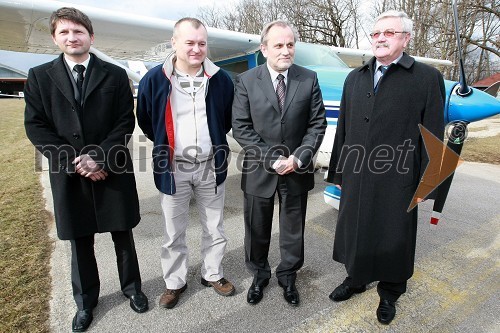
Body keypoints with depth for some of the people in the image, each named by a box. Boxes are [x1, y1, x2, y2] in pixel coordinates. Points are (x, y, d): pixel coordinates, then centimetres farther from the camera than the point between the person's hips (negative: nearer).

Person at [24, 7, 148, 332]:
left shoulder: (115, 75, 2)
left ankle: (132, 288, 36)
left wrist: (98, 157, -16)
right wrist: (75, 161, -12)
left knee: (123, 235, 13)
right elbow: (36, 127, -1)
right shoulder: (39, 76, 5)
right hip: (69, 174, 1)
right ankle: (85, 301, 37)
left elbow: (126, 122, -5)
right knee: (80, 242, 15)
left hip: (113, 170, -1)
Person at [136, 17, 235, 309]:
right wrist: (166, 146, 12)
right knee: (174, 233, 12)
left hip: (211, 166, 1)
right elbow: (145, 121, 7)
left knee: (215, 228, 14)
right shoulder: (155, 79, -6)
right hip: (173, 168, -1)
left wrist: (212, 140, 11)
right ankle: (175, 282, 34)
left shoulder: (221, 79, -3)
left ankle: (213, 274, 37)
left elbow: (229, 119, 11)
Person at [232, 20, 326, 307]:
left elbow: (317, 124, 1)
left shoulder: (309, 79, 0)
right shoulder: (246, 81, -4)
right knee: (257, 229, 15)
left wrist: (298, 158, -12)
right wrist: (272, 159, -14)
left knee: (293, 229, 15)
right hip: (259, 171, 0)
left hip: (298, 171, 1)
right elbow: (241, 128, -7)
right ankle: (259, 274, 40)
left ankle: (288, 276, 39)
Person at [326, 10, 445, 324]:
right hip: (356, 178, 4)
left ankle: (390, 293, 39)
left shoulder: (427, 77, -3)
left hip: (397, 181, -3)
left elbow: (433, 136, -4)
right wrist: (337, 171, 10)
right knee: (354, 232, 17)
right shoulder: (355, 78, 10)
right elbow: (343, 129, 10)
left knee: (393, 240, 13)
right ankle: (356, 279, 43)